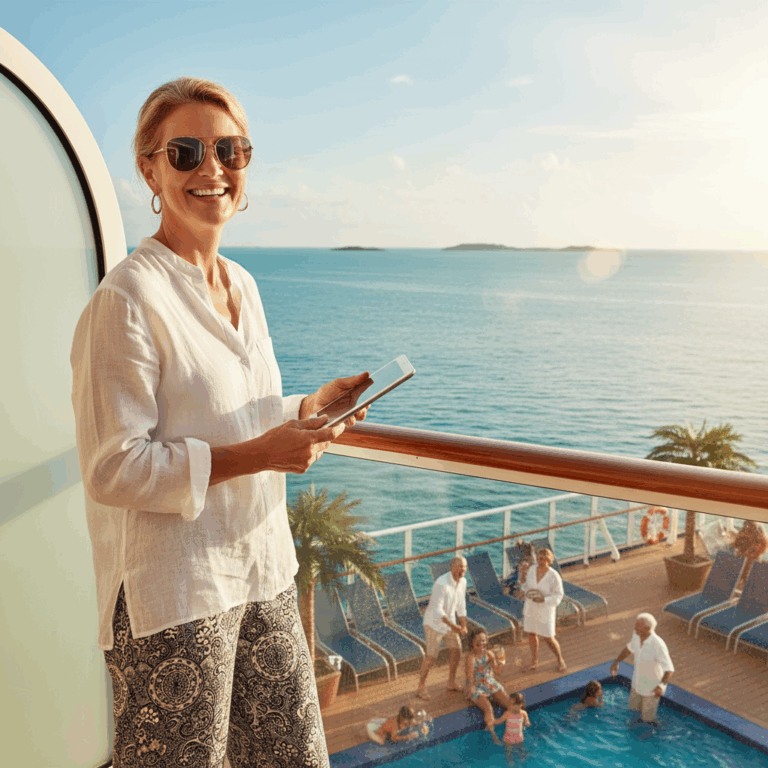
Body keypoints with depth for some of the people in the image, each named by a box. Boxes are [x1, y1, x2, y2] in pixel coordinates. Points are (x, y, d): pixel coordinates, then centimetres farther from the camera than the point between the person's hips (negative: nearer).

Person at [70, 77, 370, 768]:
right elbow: (113, 470, -19)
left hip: (263, 571, 8)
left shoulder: (243, 285, 8)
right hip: (172, 595, -7)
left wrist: (307, 410, 0)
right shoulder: (127, 298, -17)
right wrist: (256, 454, -22)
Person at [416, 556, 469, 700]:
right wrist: (453, 626, -34)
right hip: (434, 623, -7)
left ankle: (451, 683, 29)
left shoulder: (463, 582, -3)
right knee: (431, 656, -5)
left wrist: (463, 626, 5)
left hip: (449, 621, 8)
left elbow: (461, 606, 9)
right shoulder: (441, 584, -28)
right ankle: (421, 688, 9)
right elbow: (437, 610, -29)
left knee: (456, 651, 10)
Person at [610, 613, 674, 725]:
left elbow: (669, 669, -32)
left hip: (652, 687, -6)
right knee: (634, 707, 26)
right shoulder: (636, 635, -13)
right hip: (637, 682, 6)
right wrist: (616, 662, 0)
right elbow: (630, 648, 8)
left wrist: (661, 686, -47)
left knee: (647, 719, 10)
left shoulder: (658, 645, -34)